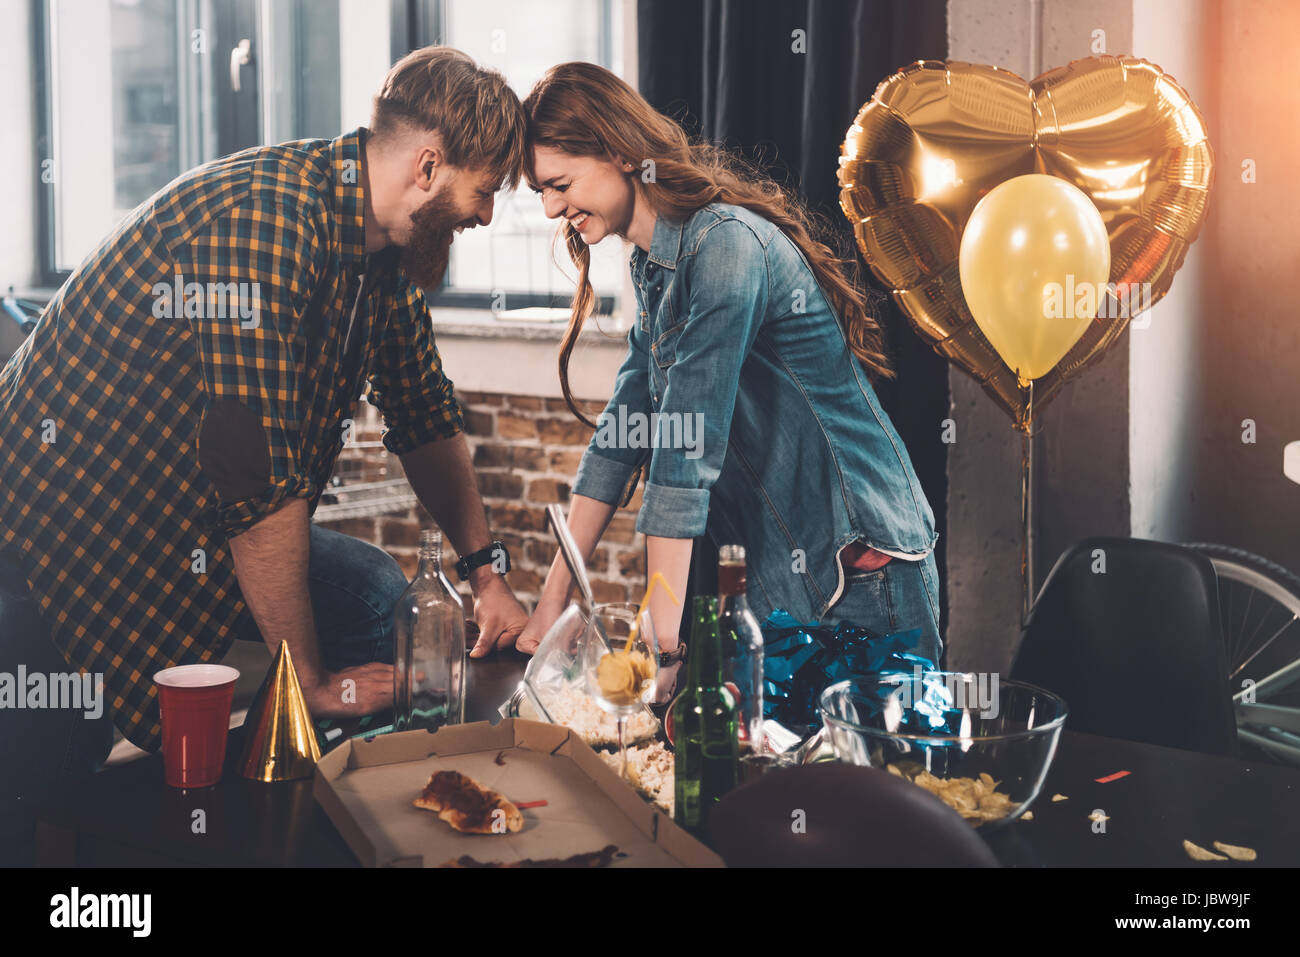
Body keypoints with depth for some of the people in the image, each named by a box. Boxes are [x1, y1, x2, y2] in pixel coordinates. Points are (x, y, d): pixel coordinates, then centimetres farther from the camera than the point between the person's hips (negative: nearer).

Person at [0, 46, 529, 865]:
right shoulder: (267, 221, -29)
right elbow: (261, 481, -29)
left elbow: (425, 416, 17)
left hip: (192, 526, 9)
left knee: (376, 596, 8)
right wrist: (310, 683, -20)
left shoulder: (382, 243, 2)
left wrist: (488, 571, 16)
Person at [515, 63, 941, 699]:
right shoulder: (654, 262, 9)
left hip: (857, 565, -9)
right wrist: (554, 596, 3)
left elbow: (689, 448, -25)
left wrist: (663, 640, -26)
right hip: (783, 564, 9)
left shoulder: (726, 245, -20)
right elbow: (623, 431, 7)